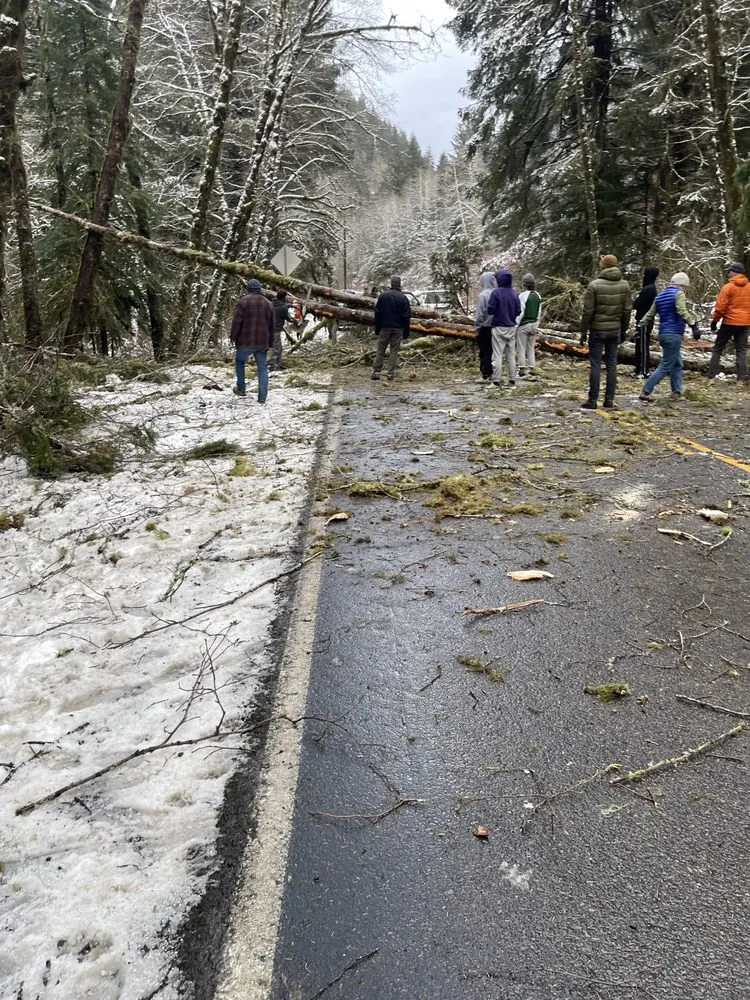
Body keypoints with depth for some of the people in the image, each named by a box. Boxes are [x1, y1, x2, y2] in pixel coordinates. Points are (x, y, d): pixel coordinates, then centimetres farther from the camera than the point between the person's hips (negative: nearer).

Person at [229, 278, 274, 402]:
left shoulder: (244, 301, -6)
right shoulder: (268, 304, 11)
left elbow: (237, 322, -10)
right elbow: (271, 326, 16)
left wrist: (233, 337, 0)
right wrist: (270, 343, 21)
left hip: (246, 341, -3)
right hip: (262, 343, 3)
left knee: (239, 361, 20)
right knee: (262, 368, 5)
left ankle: (241, 389, 21)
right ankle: (262, 397, -1)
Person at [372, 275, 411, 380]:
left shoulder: (383, 296, 0)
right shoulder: (403, 298, -3)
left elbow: (377, 313, 3)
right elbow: (406, 317, -2)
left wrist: (377, 329, 9)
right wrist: (406, 332, 4)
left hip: (384, 328, 1)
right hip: (398, 329, -1)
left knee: (380, 350, 6)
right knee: (394, 351, 4)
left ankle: (376, 372, 3)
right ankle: (391, 373, 2)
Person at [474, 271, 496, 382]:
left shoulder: (482, 295, -15)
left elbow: (479, 314, -13)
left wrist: (476, 327, -3)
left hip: (484, 328, -5)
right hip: (495, 327, 5)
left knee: (484, 352, 1)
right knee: (492, 351, 12)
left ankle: (485, 375, 3)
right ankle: (491, 373, 17)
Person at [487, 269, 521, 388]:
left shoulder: (496, 292, -12)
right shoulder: (515, 293, 2)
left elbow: (490, 310, -14)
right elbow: (518, 311, 5)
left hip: (499, 327, -4)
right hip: (511, 327, 5)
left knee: (497, 355, -2)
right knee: (511, 355, 11)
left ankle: (496, 381, -3)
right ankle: (512, 380, 13)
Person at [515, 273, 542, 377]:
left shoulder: (523, 295, -13)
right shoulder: (538, 296, 7)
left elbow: (520, 313, -15)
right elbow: (539, 313, 12)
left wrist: (515, 326, -9)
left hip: (523, 325, -6)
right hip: (534, 325, 6)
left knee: (521, 348, 1)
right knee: (531, 348, 12)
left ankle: (522, 369, 0)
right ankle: (531, 368, 12)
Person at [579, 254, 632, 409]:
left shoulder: (594, 285, -11)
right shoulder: (624, 285, 3)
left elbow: (588, 311, -10)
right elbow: (627, 310, 6)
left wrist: (583, 331, -2)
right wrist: (623, 330, 16)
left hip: (597, 330, -4)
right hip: (615, 330, 4)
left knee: (595, 365, -1)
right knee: (612, 365, 8)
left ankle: (593, 400, 0)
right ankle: (609, 400, 10)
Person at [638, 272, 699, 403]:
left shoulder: (659, 296, 15)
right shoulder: (678, 294, -7)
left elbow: (649, 315, 17)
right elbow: (682, 312, -22)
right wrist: (694, 325, -28)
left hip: (663, 334, 9)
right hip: (674, 334, -9)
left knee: (677, 364, 17)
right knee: (665, 367, -5)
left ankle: (676, 392, 15)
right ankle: (645, 392, -9)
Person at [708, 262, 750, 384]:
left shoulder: (728, 287, -10)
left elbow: (720, 307, -12)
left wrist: (714, 321, -2)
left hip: (729, 323, -4)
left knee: (718, 349, 7)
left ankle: (711, 376, 5)